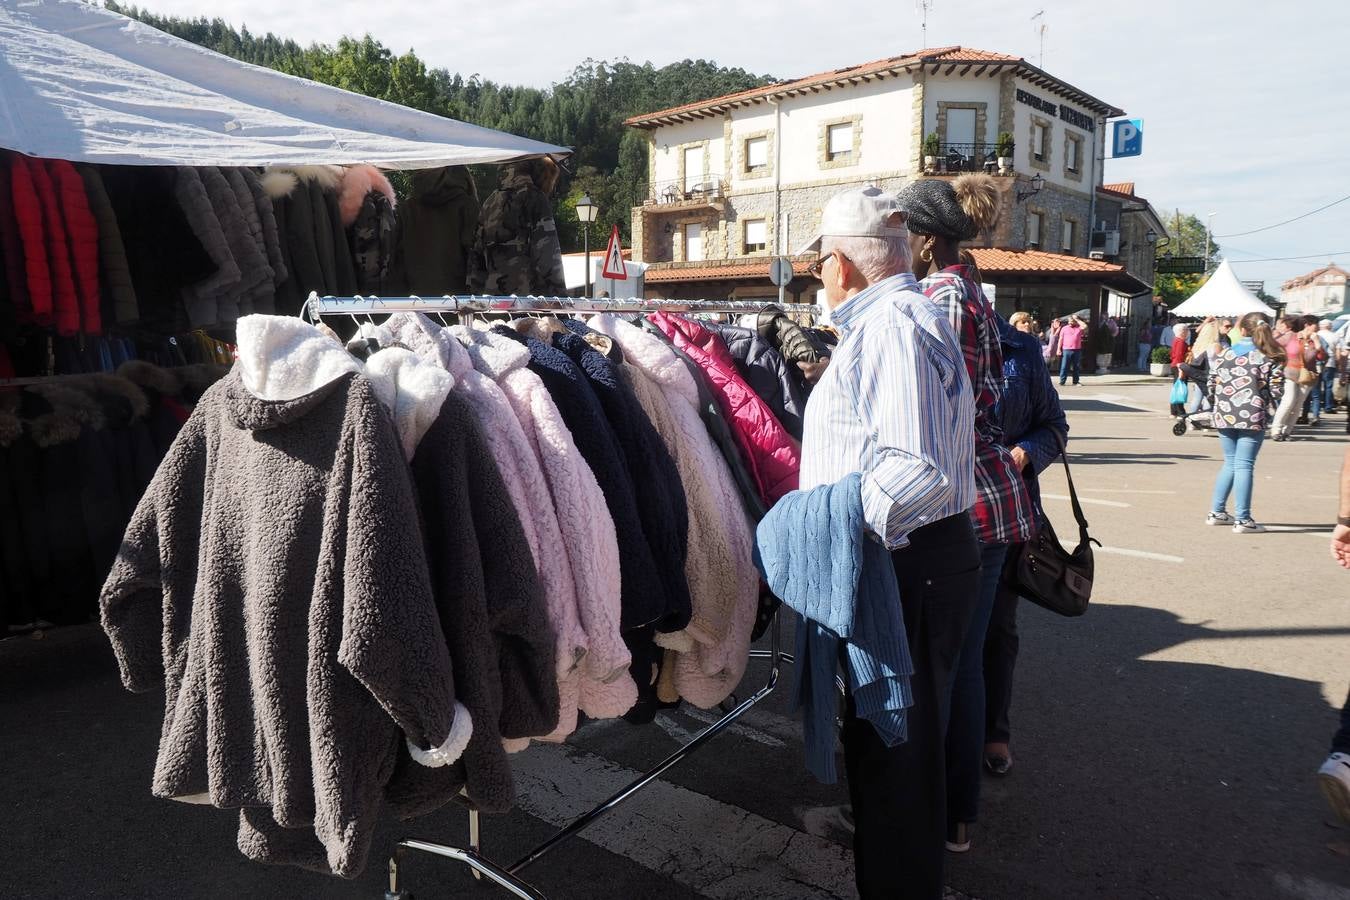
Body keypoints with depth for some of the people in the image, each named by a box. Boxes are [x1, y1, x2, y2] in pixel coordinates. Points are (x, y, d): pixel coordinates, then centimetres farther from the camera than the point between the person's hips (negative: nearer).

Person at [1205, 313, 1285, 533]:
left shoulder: (1224, 354, 4)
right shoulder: (1269, 358, -3)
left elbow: (1213, 383, 6)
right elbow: (1275, 389, -7)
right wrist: (1269, 410, 8)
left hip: (1225, 416, 3)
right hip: (1252, 417, -3)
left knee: (1230, 464, 17)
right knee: (1244, 466, -1)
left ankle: (1216, 512, 20)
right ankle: (1242, 520, 0)